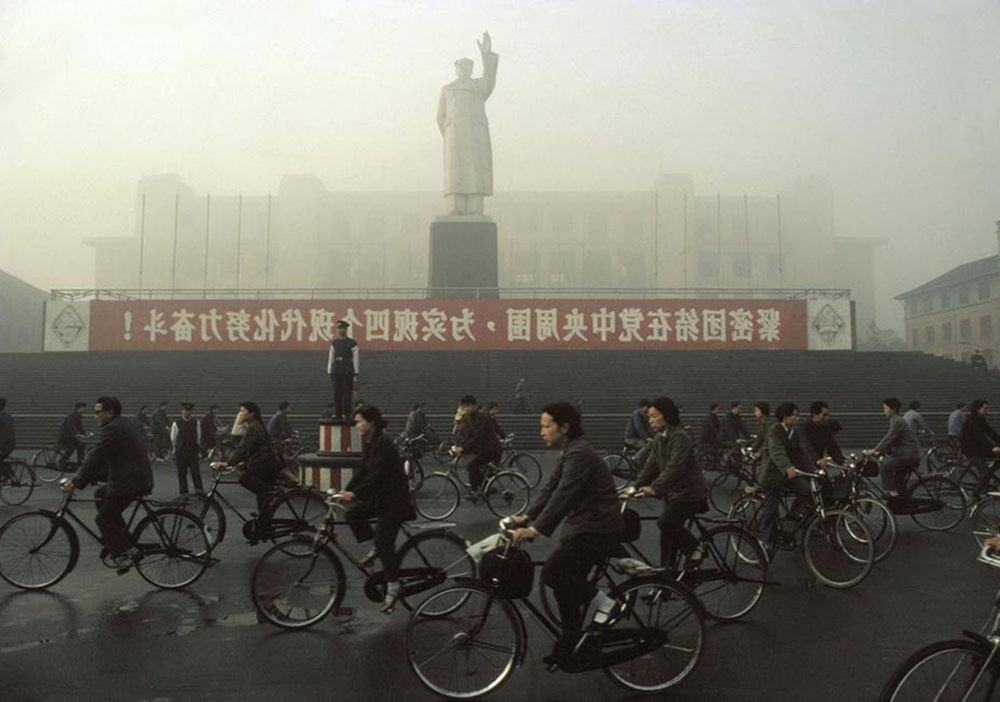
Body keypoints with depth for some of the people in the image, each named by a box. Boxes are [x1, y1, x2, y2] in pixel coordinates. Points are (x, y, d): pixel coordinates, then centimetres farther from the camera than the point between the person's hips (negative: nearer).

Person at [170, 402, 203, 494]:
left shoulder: (196, 423, 2)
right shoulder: (176, 424, -5)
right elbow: (173, 438, 6)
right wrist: (177, 449, 14)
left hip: (193, 451, 1)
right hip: (180, 452, -1)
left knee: (196, 470, -3)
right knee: (182, 472, 5)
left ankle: (199, 490, 1)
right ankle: (183, 491, 14)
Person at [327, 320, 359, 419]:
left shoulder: (352, 343, -1)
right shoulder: (334, 343, 12)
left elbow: (356, 360, -2)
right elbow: (330, 358, 14)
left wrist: (356, 375, -6)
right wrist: (329, 372, 7)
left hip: (348, 371, -4)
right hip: (336, 371, 4)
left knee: (347, 393, -3)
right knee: (337, 393, 3)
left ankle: (347, 414, 3)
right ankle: (337, 413, 8)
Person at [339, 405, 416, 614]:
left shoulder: (383, 444, -22)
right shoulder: (367, 442, 6)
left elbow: (375, 475, -30)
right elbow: (362, 470, 6)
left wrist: (354, 494, -38)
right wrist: (345, 490, -3)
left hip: (394, 499, -9)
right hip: (379, 495, 9)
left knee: (384, 543, -9)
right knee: (352, 512, -5)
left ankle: (393, 590, 2)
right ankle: (375, 549, 13)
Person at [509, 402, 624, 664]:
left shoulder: (579, 454, -20)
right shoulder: (568, 453, 11)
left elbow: (563, 496, -29)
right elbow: (551, 488, 13)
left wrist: (535, 529, -34)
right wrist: (527, 517, 4)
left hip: (598, 530, -10)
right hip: (583, 527, 10)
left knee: (552, 573, -17)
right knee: (564, 583, 11)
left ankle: (606, 604, -2)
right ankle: (570, 646, 24)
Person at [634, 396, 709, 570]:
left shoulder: (679, 437, -19)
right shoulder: (660, 438, 8)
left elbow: (674, 468, -31)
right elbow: (651, 465, 6)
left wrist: (654, 488, -41)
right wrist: (637, 487, -5)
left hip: (690, 492, -9)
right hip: (673, 492, 9)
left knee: (665, 523, -22)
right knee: (668, 531, 8)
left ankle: (694, 549, -2)